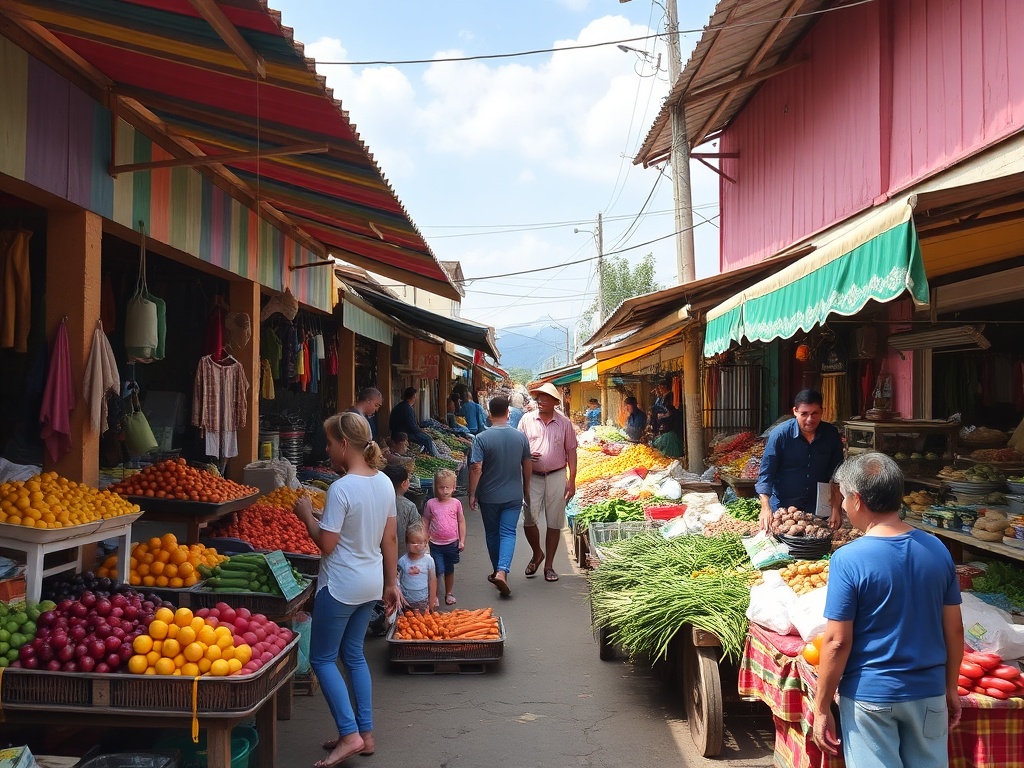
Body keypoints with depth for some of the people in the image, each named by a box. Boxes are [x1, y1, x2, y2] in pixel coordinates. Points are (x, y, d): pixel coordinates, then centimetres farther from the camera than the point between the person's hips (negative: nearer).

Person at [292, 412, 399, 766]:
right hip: (371, 583, 8)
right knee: (353, 655, 18)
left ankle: (349, 734, 2)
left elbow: (326, 544, -19)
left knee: (322, 658, 6)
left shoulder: (340, 489, -21)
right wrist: (391, 583, 14)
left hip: (341, 584, -8)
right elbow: (390, 540, 7)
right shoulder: (384, 483, 1)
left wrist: (306, 515, -4)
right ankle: (365, 734, 23)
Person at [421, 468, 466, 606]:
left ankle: (449, 593, 31)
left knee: (449, 569, 14)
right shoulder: (431, 504, -3)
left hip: (452, 543, 1)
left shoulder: (456, 503, -1)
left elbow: (461, 522, 5)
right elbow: (425, 522, 4)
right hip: (435, 544, -1)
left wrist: (462, 540, 2)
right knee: (437, 570, -9)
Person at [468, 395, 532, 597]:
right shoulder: (520, 436, -3)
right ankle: (502, 571, -17)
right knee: (508, 533, 2)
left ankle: (497, 571, 28)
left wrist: (472, 494, -6)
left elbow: (476, 468, -17)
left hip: (489, 496, -1)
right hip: (513, 496, 1)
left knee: (492, 534, 15)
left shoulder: (482, 438, -14)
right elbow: (528, 466, 5)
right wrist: (526, 490, 18)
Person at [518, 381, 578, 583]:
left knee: (554, 523, 4)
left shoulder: (564, 422, 2)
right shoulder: (527, 419, 2)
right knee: (529, 519, -7)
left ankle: (549, 565, 17)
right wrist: (526, 455, -16)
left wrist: (572, 480, -1)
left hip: (556, 477, 0)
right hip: (533, 477, 0)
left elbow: (571, 451, 5)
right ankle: (537, 554, 21)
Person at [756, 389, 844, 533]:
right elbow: (765, 475, -17)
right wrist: (765, 508, -28)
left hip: (817, 507, 3)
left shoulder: (831, 435, -6)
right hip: (783, 505, -3)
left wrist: (836, 509, -4)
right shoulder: (779, 434, -16)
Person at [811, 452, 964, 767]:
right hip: (929, 693, 5)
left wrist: (821, 708, -6)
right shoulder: (937, 550, -3)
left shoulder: (848, 560, -18)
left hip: (870, 696, -4)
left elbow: (838, 642, -15)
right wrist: (951, 688, 17)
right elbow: (954, 629, 4)